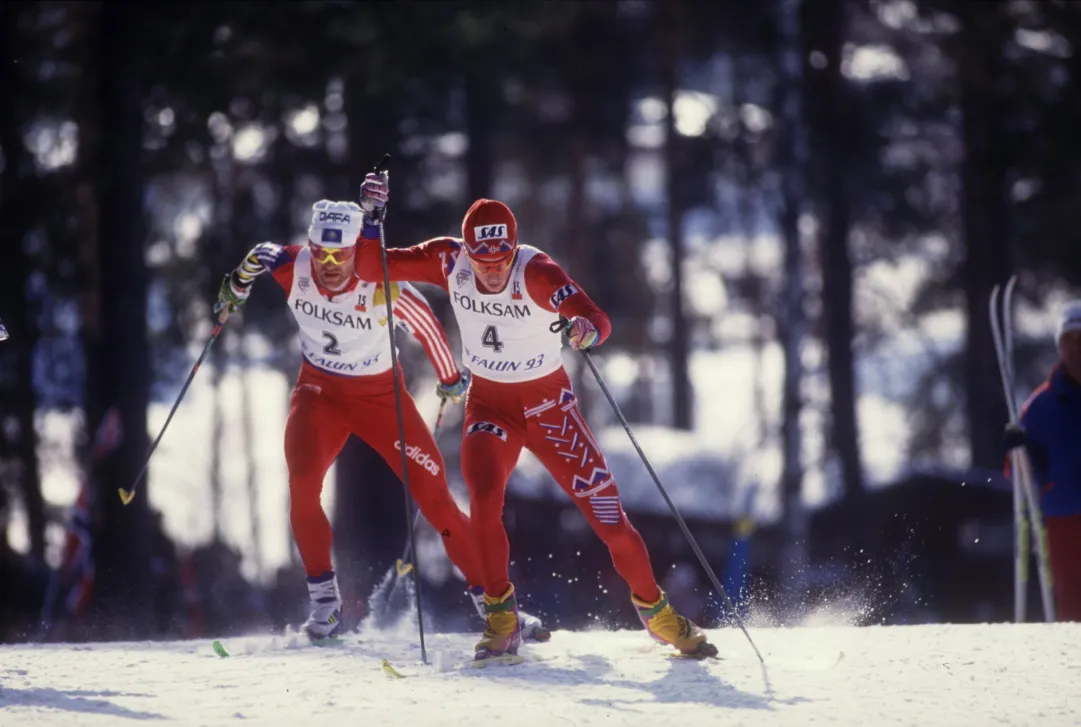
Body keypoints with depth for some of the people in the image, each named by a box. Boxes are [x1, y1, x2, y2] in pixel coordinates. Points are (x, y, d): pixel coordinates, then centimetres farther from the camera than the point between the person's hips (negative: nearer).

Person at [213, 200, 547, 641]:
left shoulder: (382, 286, -28)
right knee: (302, 484, -22)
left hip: (380, 395, -2)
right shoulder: (292, 267, -20)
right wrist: (238, 284, -9)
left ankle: (489, 600, 6)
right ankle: (324, 599, -6)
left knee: (434, 495, -6)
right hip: (319, 391, 2)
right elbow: (260, 259, 6)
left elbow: (427, 327, -9)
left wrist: (451, 380, 4)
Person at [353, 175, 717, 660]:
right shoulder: (449, 262, -15)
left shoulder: (535, 273, -27)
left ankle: (655, 610, 18)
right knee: (483, 501, -23)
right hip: (488, 405, 2)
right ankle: (501, 619, -6)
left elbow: (597, 319, -39)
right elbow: (372, 267, -11)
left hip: (548, 404, -2)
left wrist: (587, 330, -62)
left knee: (604, 509, -4)